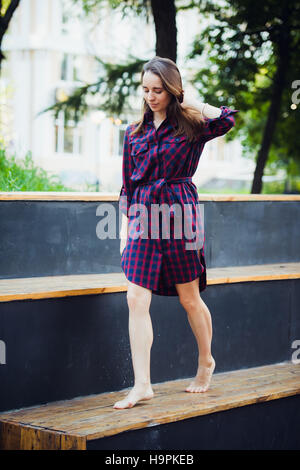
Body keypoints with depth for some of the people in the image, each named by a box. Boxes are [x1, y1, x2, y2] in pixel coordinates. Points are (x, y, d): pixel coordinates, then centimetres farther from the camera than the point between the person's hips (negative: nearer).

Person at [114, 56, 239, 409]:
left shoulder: (190, 125, 2)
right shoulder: (134, 132, 12)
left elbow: (226, 119, -20)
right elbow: (127, 186, 15)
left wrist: (191, 103, -5)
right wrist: (124, 228, 8)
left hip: (179, 213, -3)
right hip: (142, 216, 3)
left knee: (189, 298, 8)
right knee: (136, 299, -9)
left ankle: (206, 361, 33)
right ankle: (142, 385, -8)